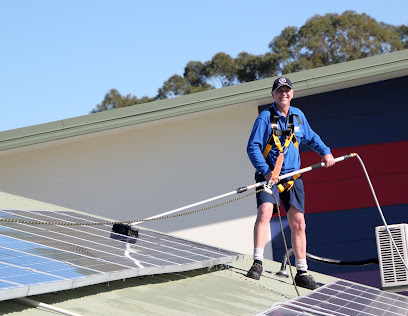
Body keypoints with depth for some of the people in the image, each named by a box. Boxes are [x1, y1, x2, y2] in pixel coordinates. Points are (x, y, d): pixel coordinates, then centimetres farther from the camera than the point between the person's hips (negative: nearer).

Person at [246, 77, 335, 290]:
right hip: (269, 176, -4)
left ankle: (302, 273, 11)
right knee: (265, 211, -27)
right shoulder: (265, 118, -6)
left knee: (298, 222, 1)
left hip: (292, 176, 4)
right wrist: (266, 171, -23)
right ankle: (257, 263, -25)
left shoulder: (298, 116, 10)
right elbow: (253, 148, -11)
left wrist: (325, 152, 16)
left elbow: (310, 137, 29)